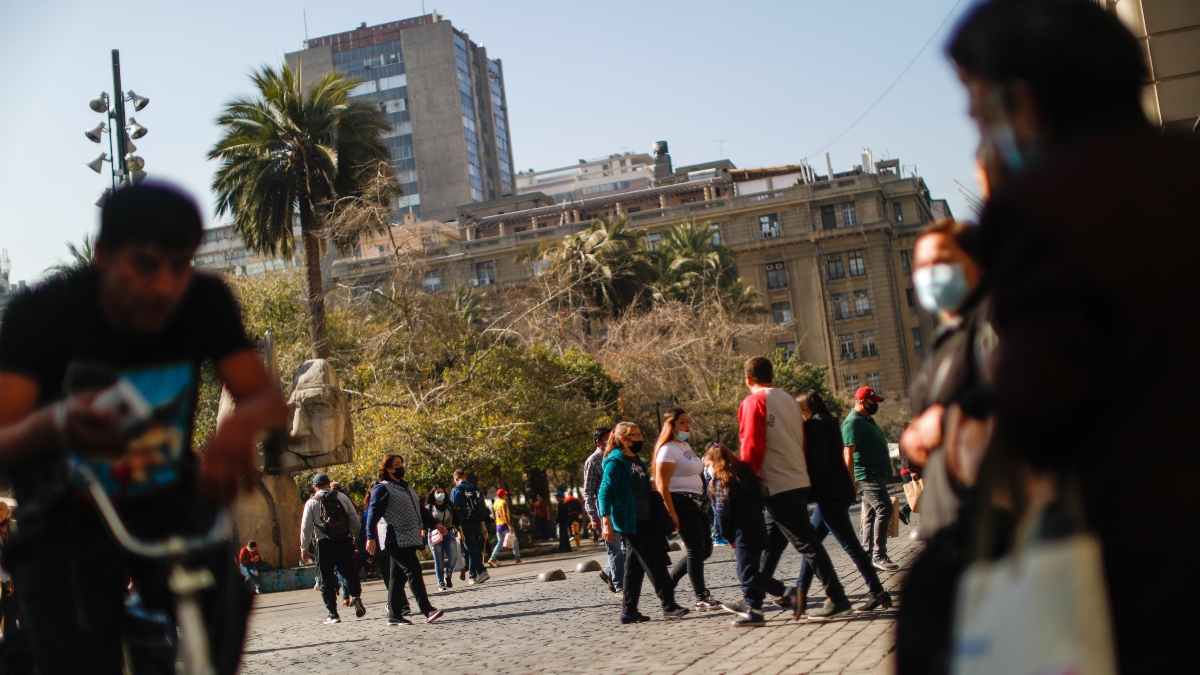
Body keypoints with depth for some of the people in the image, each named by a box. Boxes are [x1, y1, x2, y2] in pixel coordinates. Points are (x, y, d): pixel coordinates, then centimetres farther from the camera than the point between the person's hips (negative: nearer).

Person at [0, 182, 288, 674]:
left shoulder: (206, 303, -12)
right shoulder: (41, 313, -18)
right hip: (69, 517, -1)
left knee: (222, 596, -26)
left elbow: (269, 401, -16)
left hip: (167, 504, 2)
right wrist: (56, 424, -51)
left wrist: (242, 424, -41)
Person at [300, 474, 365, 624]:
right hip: (345, 541, 2)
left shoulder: (311, 502, 2)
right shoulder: (342, 497, 7)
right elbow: (355, 520, 6)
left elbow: (306, 527, -1)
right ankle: (356, 596, -11)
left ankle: (333, 614, 3)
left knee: (326, 580, 6)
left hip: (324, 543, -2)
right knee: (349, 572, 16)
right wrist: (354, 537, 20)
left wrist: (304, 549, 7)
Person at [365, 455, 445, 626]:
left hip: (410, 539, 8)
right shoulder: (382, 489, -5)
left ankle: (394, 615, 12)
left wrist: (435, 524, 20)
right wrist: (371, 538, -20)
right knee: (414, 572, -14)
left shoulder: (406, 486, 21)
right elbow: (373, 514, -12)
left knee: (398, 577, 9)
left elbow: (420, 509, 27)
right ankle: (427, 611, -16)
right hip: (397, 540, -8)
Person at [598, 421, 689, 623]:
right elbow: (604, 493, -15)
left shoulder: (637, 461, 16)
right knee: (654, 562, -9)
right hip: (629, 522, -9)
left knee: (635, 567, 9)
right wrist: (606, 522, -23)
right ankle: (668, 606, -6)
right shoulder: (615, 463, -10)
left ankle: (629, 610, 13)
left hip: (644, 520, 9)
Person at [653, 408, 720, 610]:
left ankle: (670, 580, 20)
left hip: (696, 501, 10)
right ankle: (702, 597, 2)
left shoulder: (686, 446, 18)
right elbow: (661, 484, -17)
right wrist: (672, 514, -21)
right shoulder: (668, 449, -11)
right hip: (681, 502, -9)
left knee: (705, 549, 10)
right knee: (695, 549, -6)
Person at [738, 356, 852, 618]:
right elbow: (802, 442, 16)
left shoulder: (753, 402, -9)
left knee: (806, 543, -7)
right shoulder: (790, 400, 14)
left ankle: (837, 599, -8)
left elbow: (751, 447, -14)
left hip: (777, 486, -8)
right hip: (800, 481, 8)